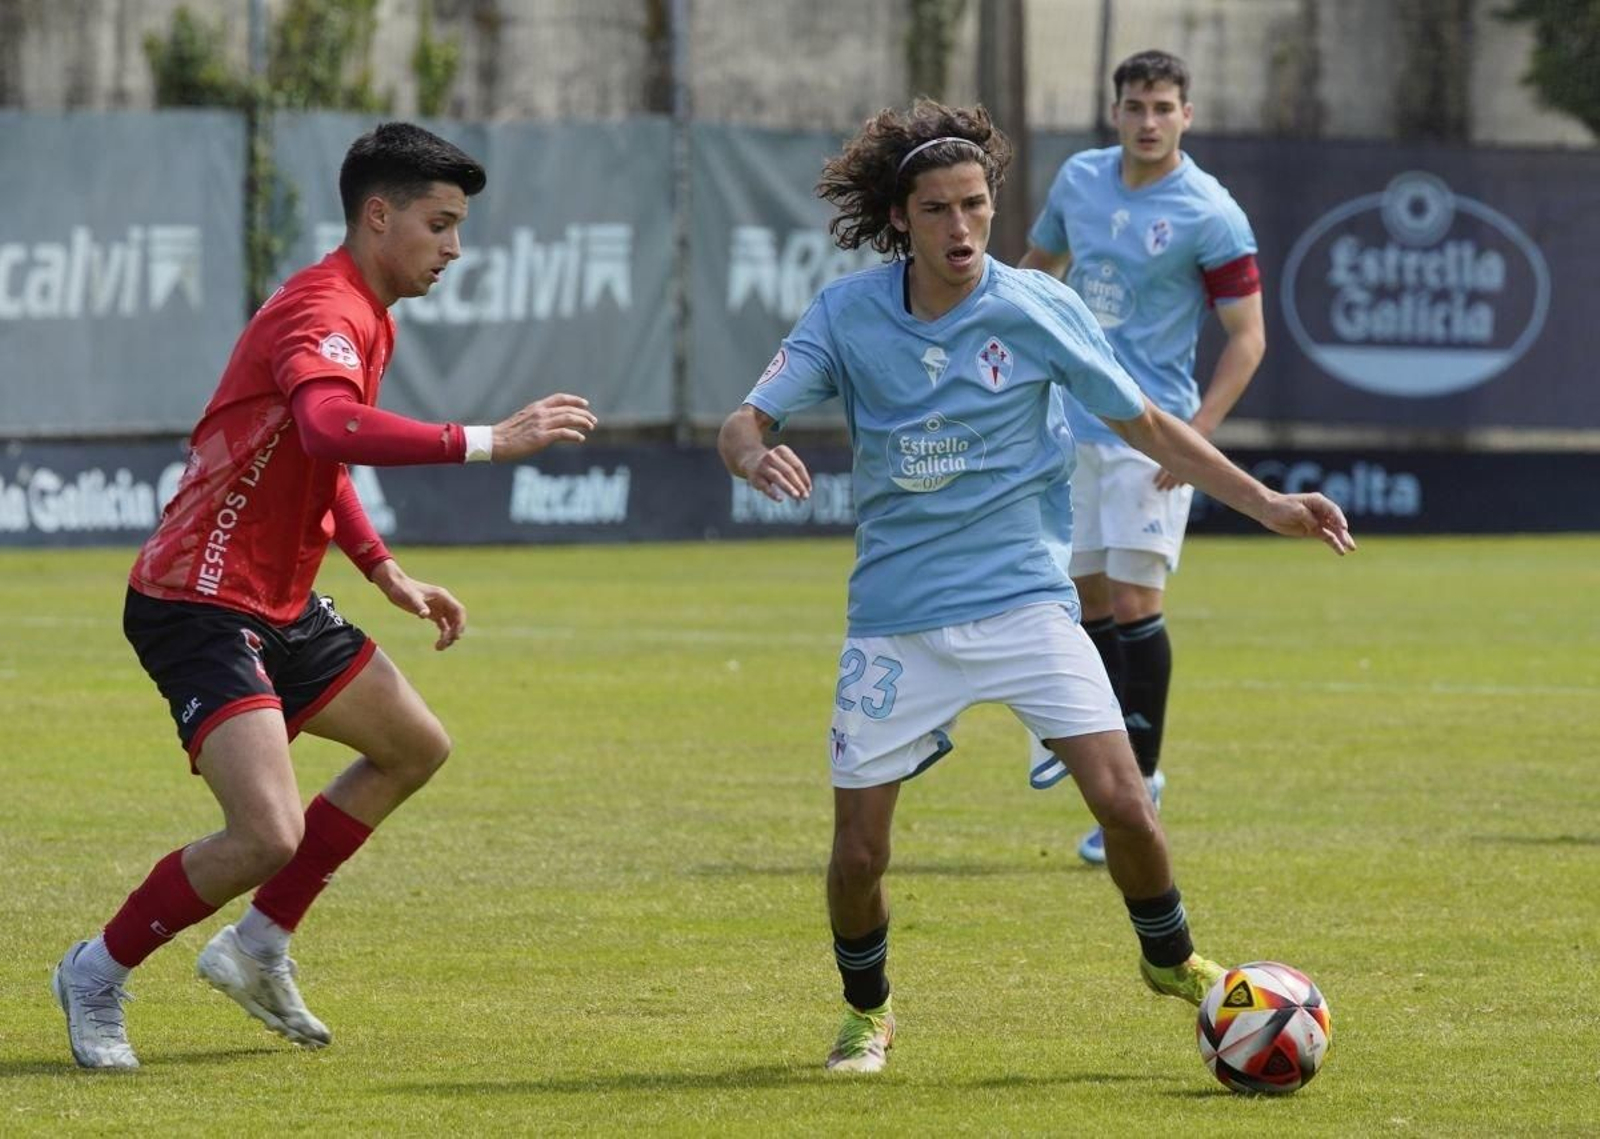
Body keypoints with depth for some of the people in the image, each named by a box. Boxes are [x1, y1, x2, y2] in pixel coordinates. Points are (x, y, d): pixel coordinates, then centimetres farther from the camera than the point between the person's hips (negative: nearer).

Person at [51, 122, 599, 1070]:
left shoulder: (366, 317, 13)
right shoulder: (323, 313, -21)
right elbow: (329, 426, -43)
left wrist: (385, 571, 19)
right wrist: (488, 442, -42)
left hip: (281, 608, 11)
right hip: (200, 608, -11)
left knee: (416, 748, 20)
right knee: (269, 834, -22)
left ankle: (259, 946, 23)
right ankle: (100, 974, 1)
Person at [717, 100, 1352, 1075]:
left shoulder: (1038, 308, -6)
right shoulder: (847, 314, -4)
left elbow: (1147, 425, 4)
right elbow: (744, 421, -5)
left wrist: (1265, 503, -1)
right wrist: (755, 455, -30)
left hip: (1023, 599, -1)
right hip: (895, 618, 1)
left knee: (1121, 799, -14)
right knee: (859, 848, -2)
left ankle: (1172, 960, 15)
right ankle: (867, 1012, 26)